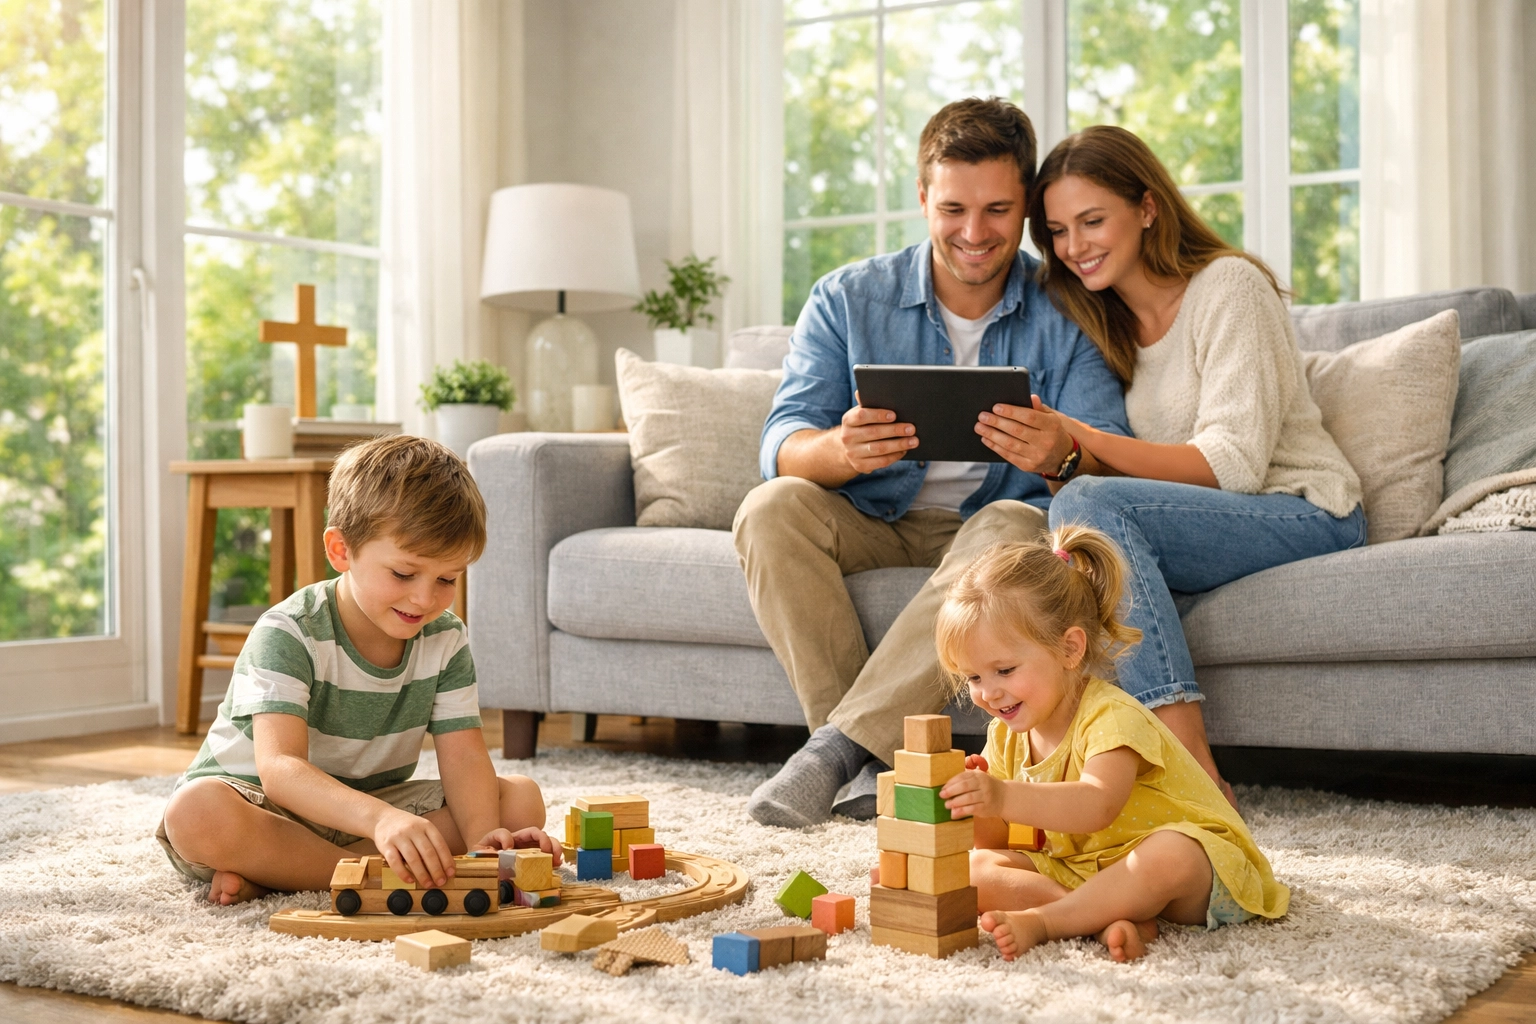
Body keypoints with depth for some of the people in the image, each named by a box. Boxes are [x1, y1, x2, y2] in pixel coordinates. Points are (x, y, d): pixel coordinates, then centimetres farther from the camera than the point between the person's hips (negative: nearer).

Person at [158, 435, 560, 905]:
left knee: (522, 798, -14)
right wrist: (380, 819, -54)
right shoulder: (287, 634, -23)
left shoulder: (445, 639, -5)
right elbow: (278, 766, -36)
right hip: (260, 805, -5)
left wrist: (483, 837, -34)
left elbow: (463, 755, -11)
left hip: (371, 802, 6)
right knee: (195, 813, -38)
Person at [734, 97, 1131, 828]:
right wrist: (841, 451, -39)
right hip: (873, 526, 2)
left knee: (1014, 525, -34)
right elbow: (781, 446, -13)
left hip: (987, 526, -1)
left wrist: (1064, 456, -42)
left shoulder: (1066, 318, -5)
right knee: (772, 507, -26)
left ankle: (836, 747, -34)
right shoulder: (847, 300, -2)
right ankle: (875, 762, -30)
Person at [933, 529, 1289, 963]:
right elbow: (994, 838, 1)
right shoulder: (1006, 736, 3)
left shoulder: (1112, 716, -21)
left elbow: (1096, 806, -40)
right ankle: (1112, 918, -31)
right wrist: (975, 798, -22)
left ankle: (1040, 921, -30)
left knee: (1168, 856, -41)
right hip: (1081, 871, 7)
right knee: (978, 868, -15)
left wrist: (1004, 798, -53)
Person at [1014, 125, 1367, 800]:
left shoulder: (1228, 285, -8)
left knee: (1085, 504, -30)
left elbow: (1234, 464, -19)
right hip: (1213, 525, 6)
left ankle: (1194, 769, -36)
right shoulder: (1107, 324, 14)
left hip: (1308, 516, -6)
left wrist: (1083, 439, -28)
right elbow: (1111, 471, 7)